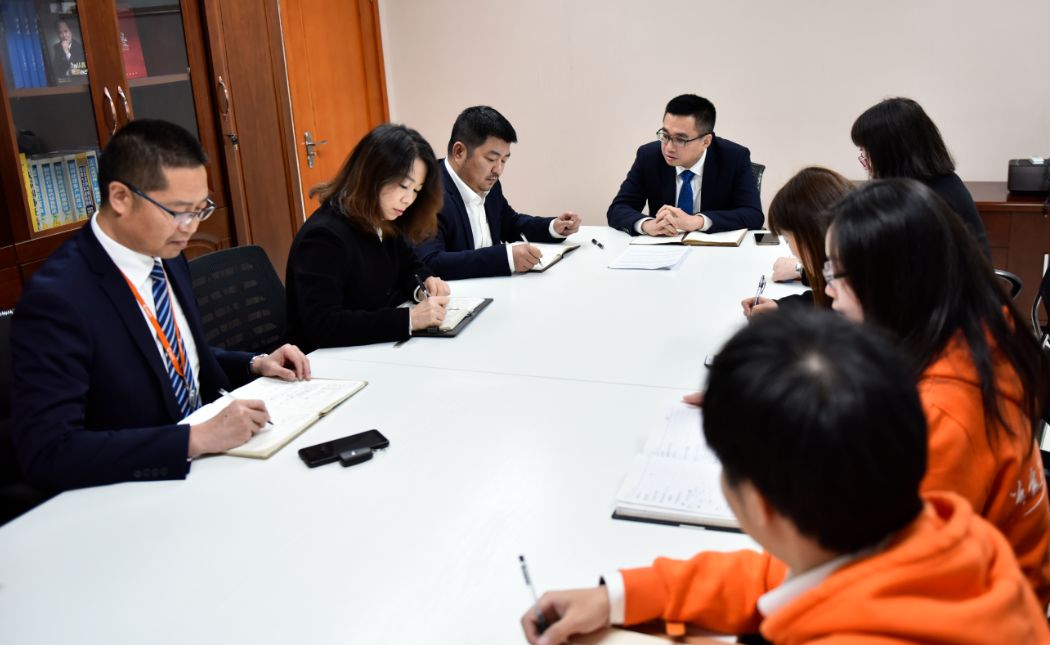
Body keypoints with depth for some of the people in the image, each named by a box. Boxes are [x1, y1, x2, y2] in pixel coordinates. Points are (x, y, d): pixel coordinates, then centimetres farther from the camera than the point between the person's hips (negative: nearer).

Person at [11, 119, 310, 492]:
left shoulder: (166, 258, 3)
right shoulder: (56, 297, -20)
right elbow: (47, 453, -26)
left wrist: (255, 365, 2)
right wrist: (198, 438, -30)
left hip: (201, 462, 7)